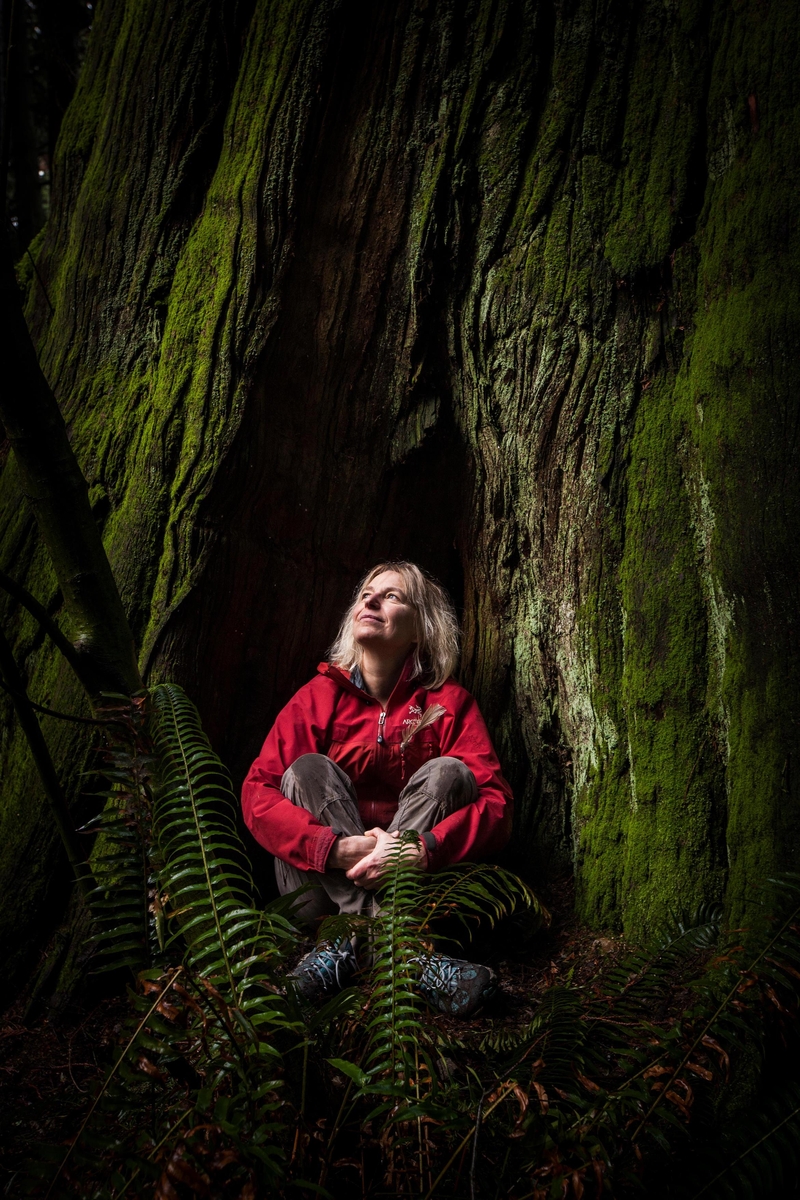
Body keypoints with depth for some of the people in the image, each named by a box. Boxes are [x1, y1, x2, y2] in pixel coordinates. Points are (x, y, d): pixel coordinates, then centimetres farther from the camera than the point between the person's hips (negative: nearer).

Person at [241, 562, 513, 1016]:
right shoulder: (321, 695, -1)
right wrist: (339, 848, -31)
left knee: (448, 772, -20)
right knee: (308, 768, -20)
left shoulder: (449, 702, -2)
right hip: (324, 885, 1)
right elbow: (257, 793, -14)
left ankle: (354, 941, -34)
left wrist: (426, 850, -34)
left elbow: (496, 802, -14)